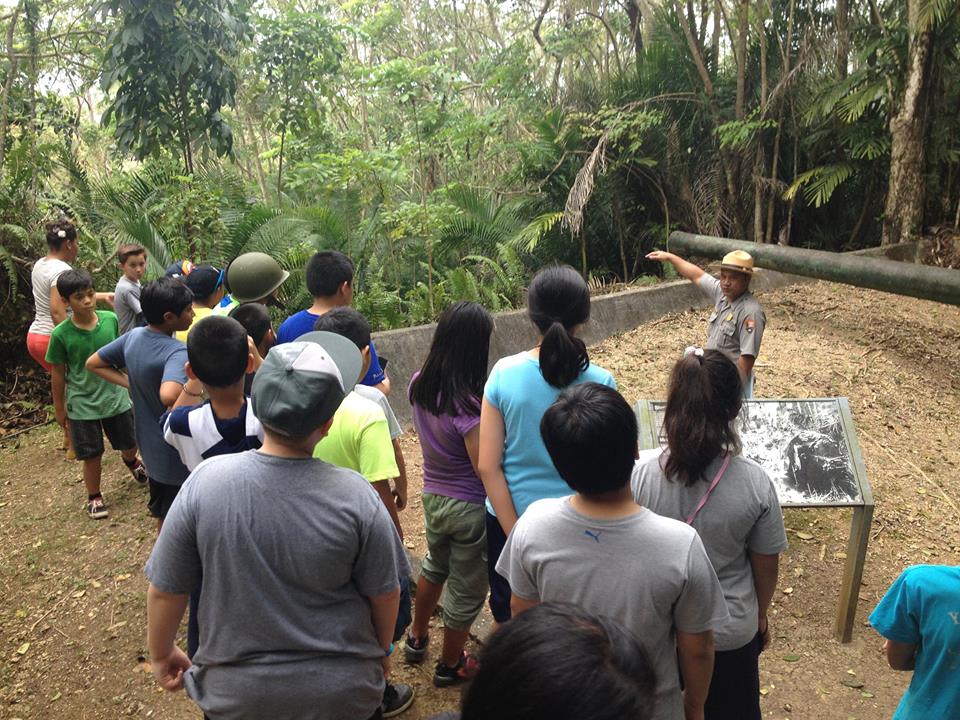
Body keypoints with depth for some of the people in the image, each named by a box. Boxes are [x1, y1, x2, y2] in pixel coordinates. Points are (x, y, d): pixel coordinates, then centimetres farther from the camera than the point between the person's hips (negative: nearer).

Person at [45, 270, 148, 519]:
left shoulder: (111, 320, -11)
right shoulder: (61, 334, -17)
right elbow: (58, 372, -5)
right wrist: (59, 407, 2)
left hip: (115, 396, 3)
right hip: (82, 405, -2)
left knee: (130, 442, 18)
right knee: (92, 454, 8)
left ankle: (130, 461, 54)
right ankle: (94, 497, 32)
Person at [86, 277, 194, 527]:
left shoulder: (133, 337, -4)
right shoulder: (178, 353, -30)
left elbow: (93, 363, 9)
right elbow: (169, 395, -48)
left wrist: (131, 384, 4)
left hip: (151, 446, 8)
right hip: (179, 453, -8)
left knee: (163, 512, 28)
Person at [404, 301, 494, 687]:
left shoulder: (418, 385, -8)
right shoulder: (467, 406, -30)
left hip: (432, 496, 7)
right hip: (469, 507, -7)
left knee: (435, 565, 33)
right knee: (466, 591, 17)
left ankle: (417, 638, 52)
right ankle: (450, 666, 37)